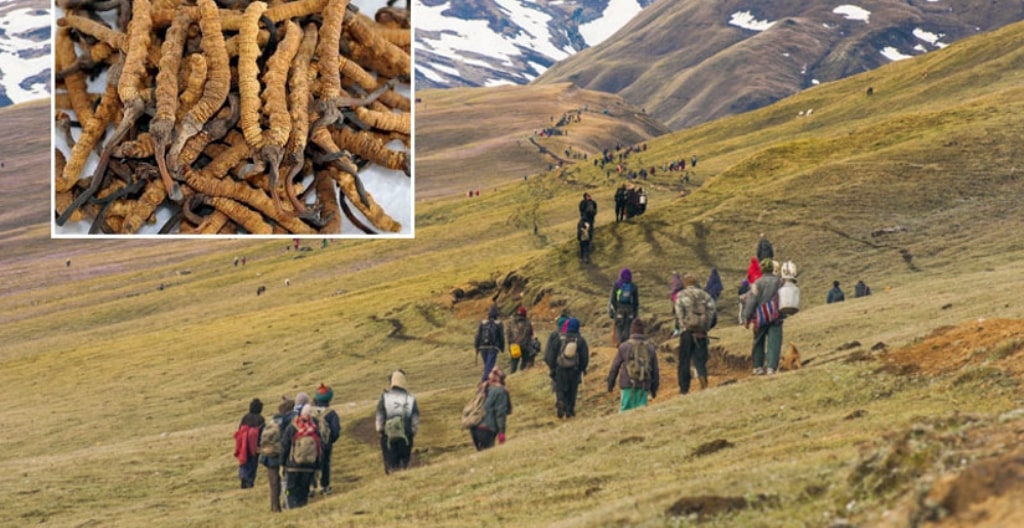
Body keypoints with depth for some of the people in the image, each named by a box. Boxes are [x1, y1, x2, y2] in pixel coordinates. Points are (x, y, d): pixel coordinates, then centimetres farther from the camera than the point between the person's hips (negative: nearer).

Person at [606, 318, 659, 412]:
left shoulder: (624, 347, 0)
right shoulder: (650, 348, 7)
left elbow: (615, 367, 5)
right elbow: (655, 370, 11)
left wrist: (610, 383, 17)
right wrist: (654, 389, 20)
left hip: (628, 386, -2)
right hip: (644, 387, 2)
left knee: (625, 411, -1)